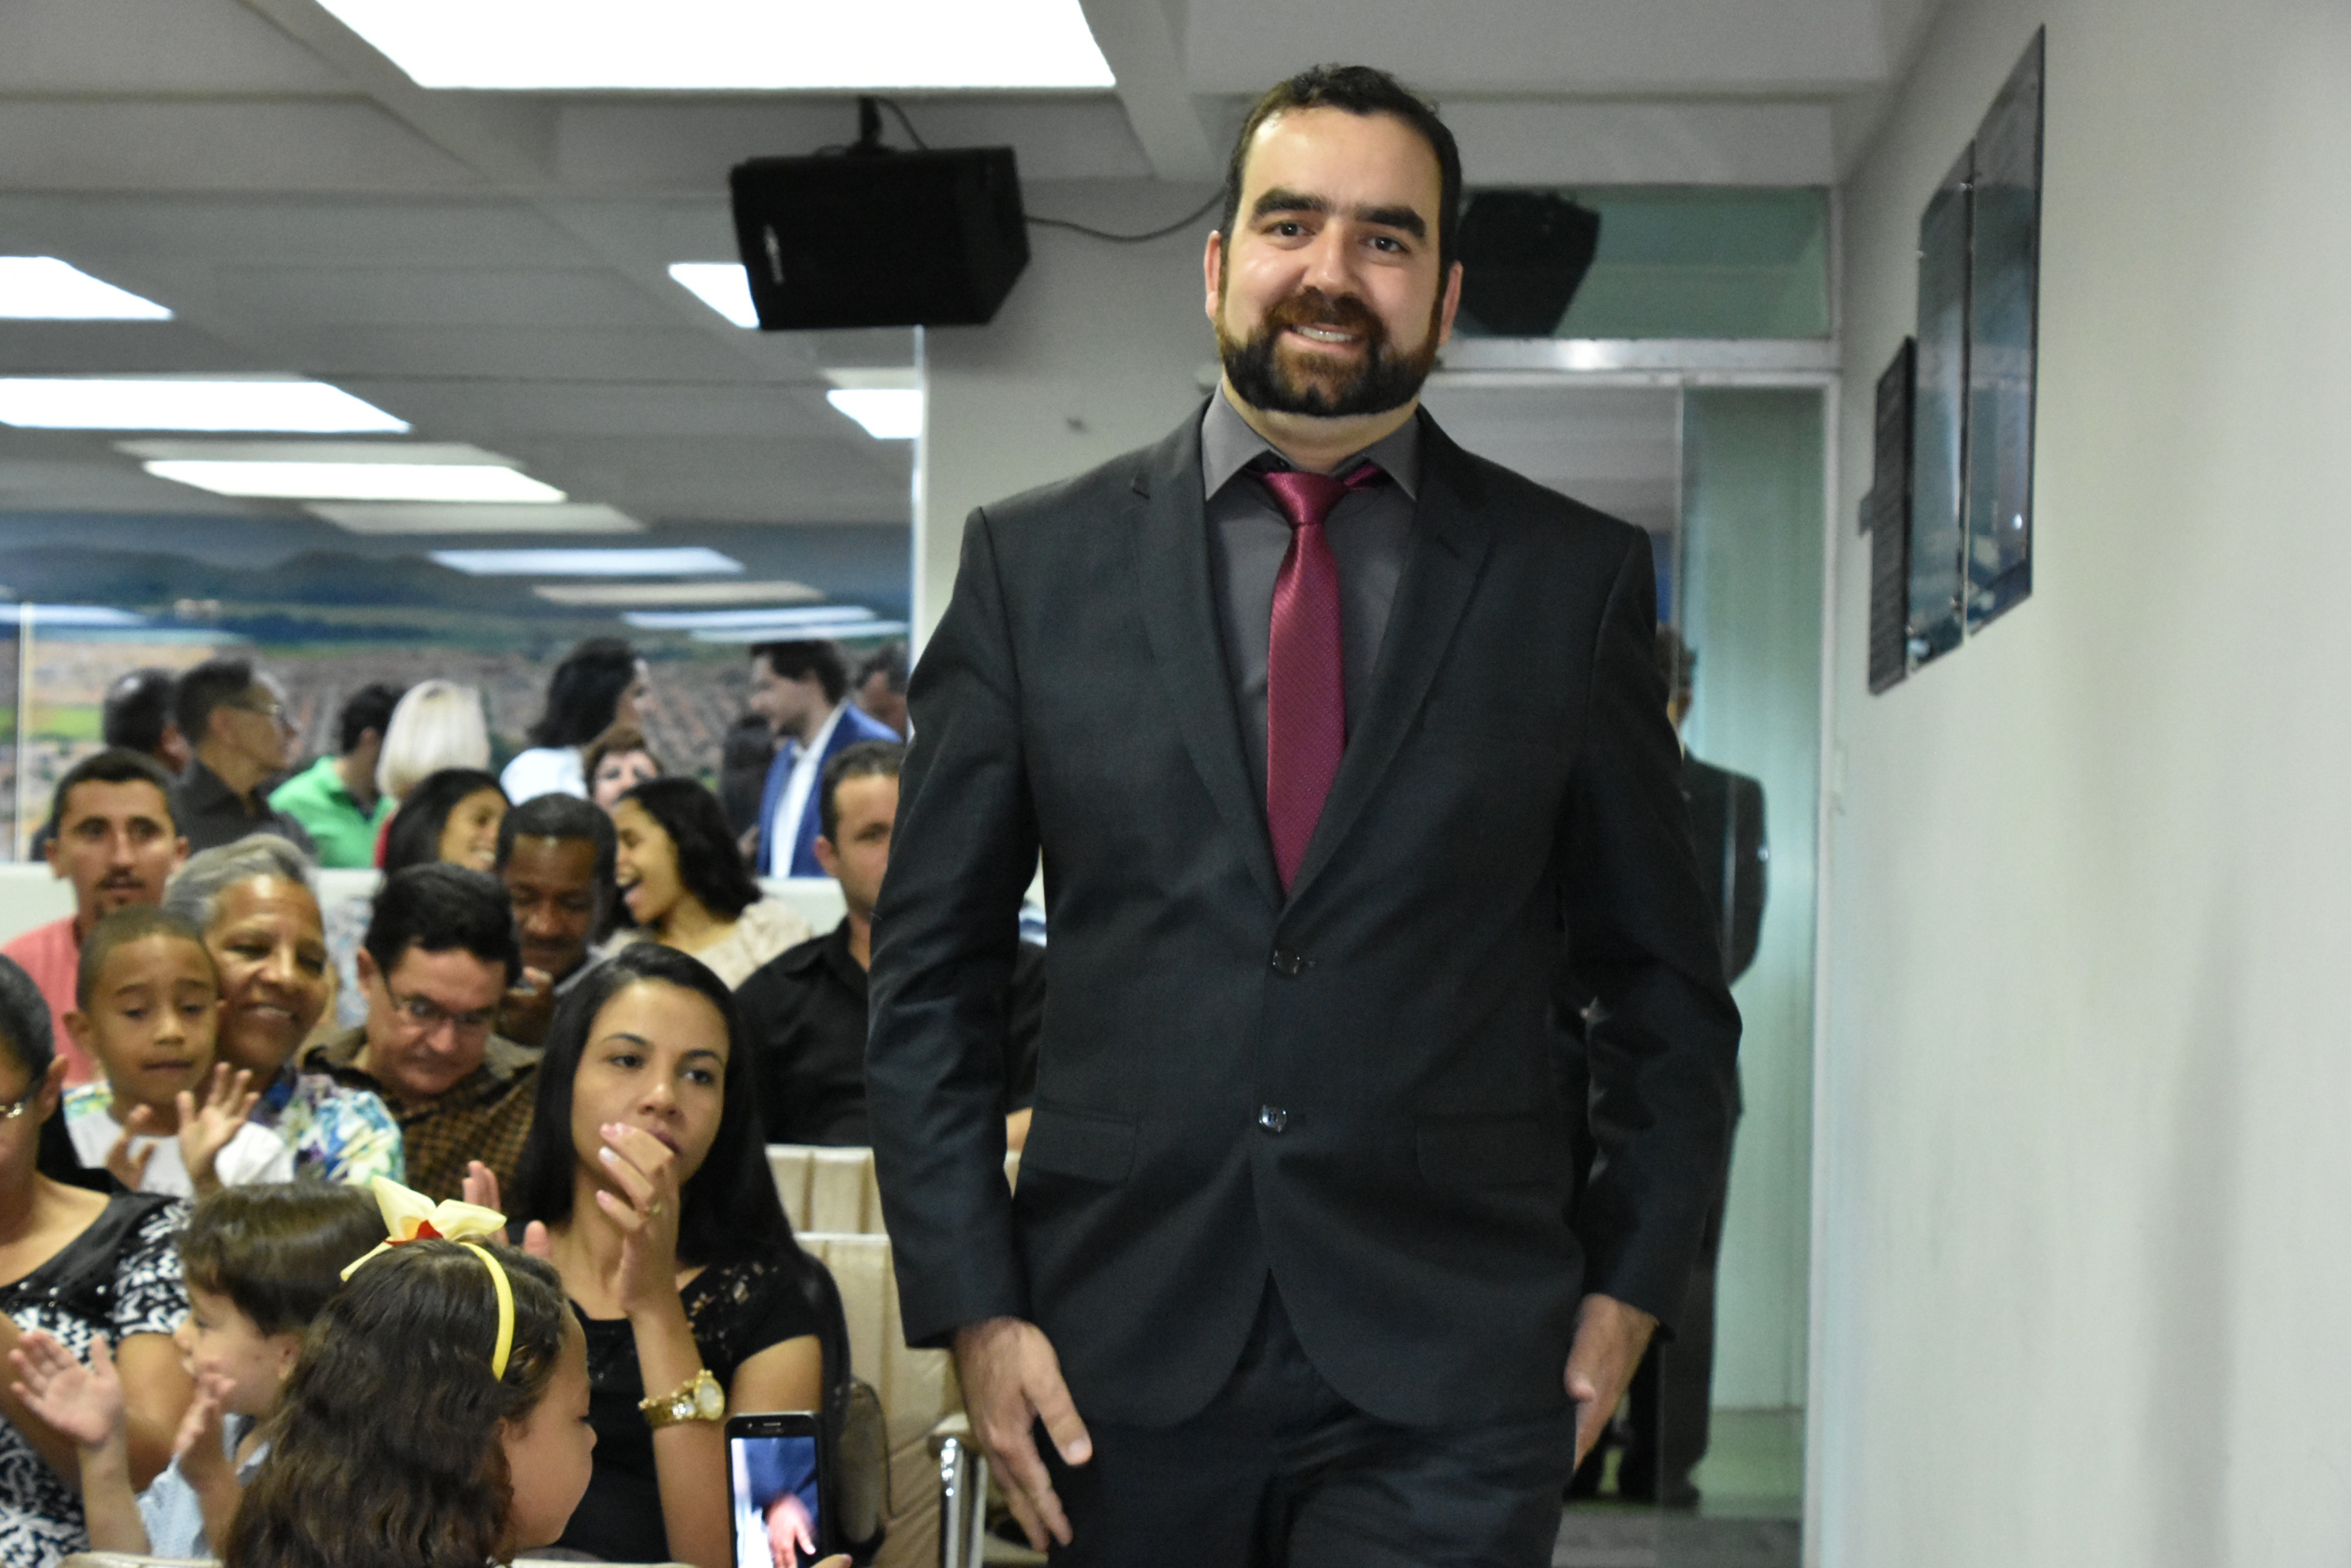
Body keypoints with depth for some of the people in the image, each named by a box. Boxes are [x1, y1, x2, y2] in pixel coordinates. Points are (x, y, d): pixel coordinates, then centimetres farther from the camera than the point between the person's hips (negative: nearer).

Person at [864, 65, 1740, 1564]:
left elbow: (1667, 981, 10)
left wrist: (1630, 1285, 4)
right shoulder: (1034, 563, 5)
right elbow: (932, 973, 6)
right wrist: (975, 1308, -1)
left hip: (1447, 1392, -1)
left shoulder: (1575, 578, 5)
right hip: (1125, 1367, 1)